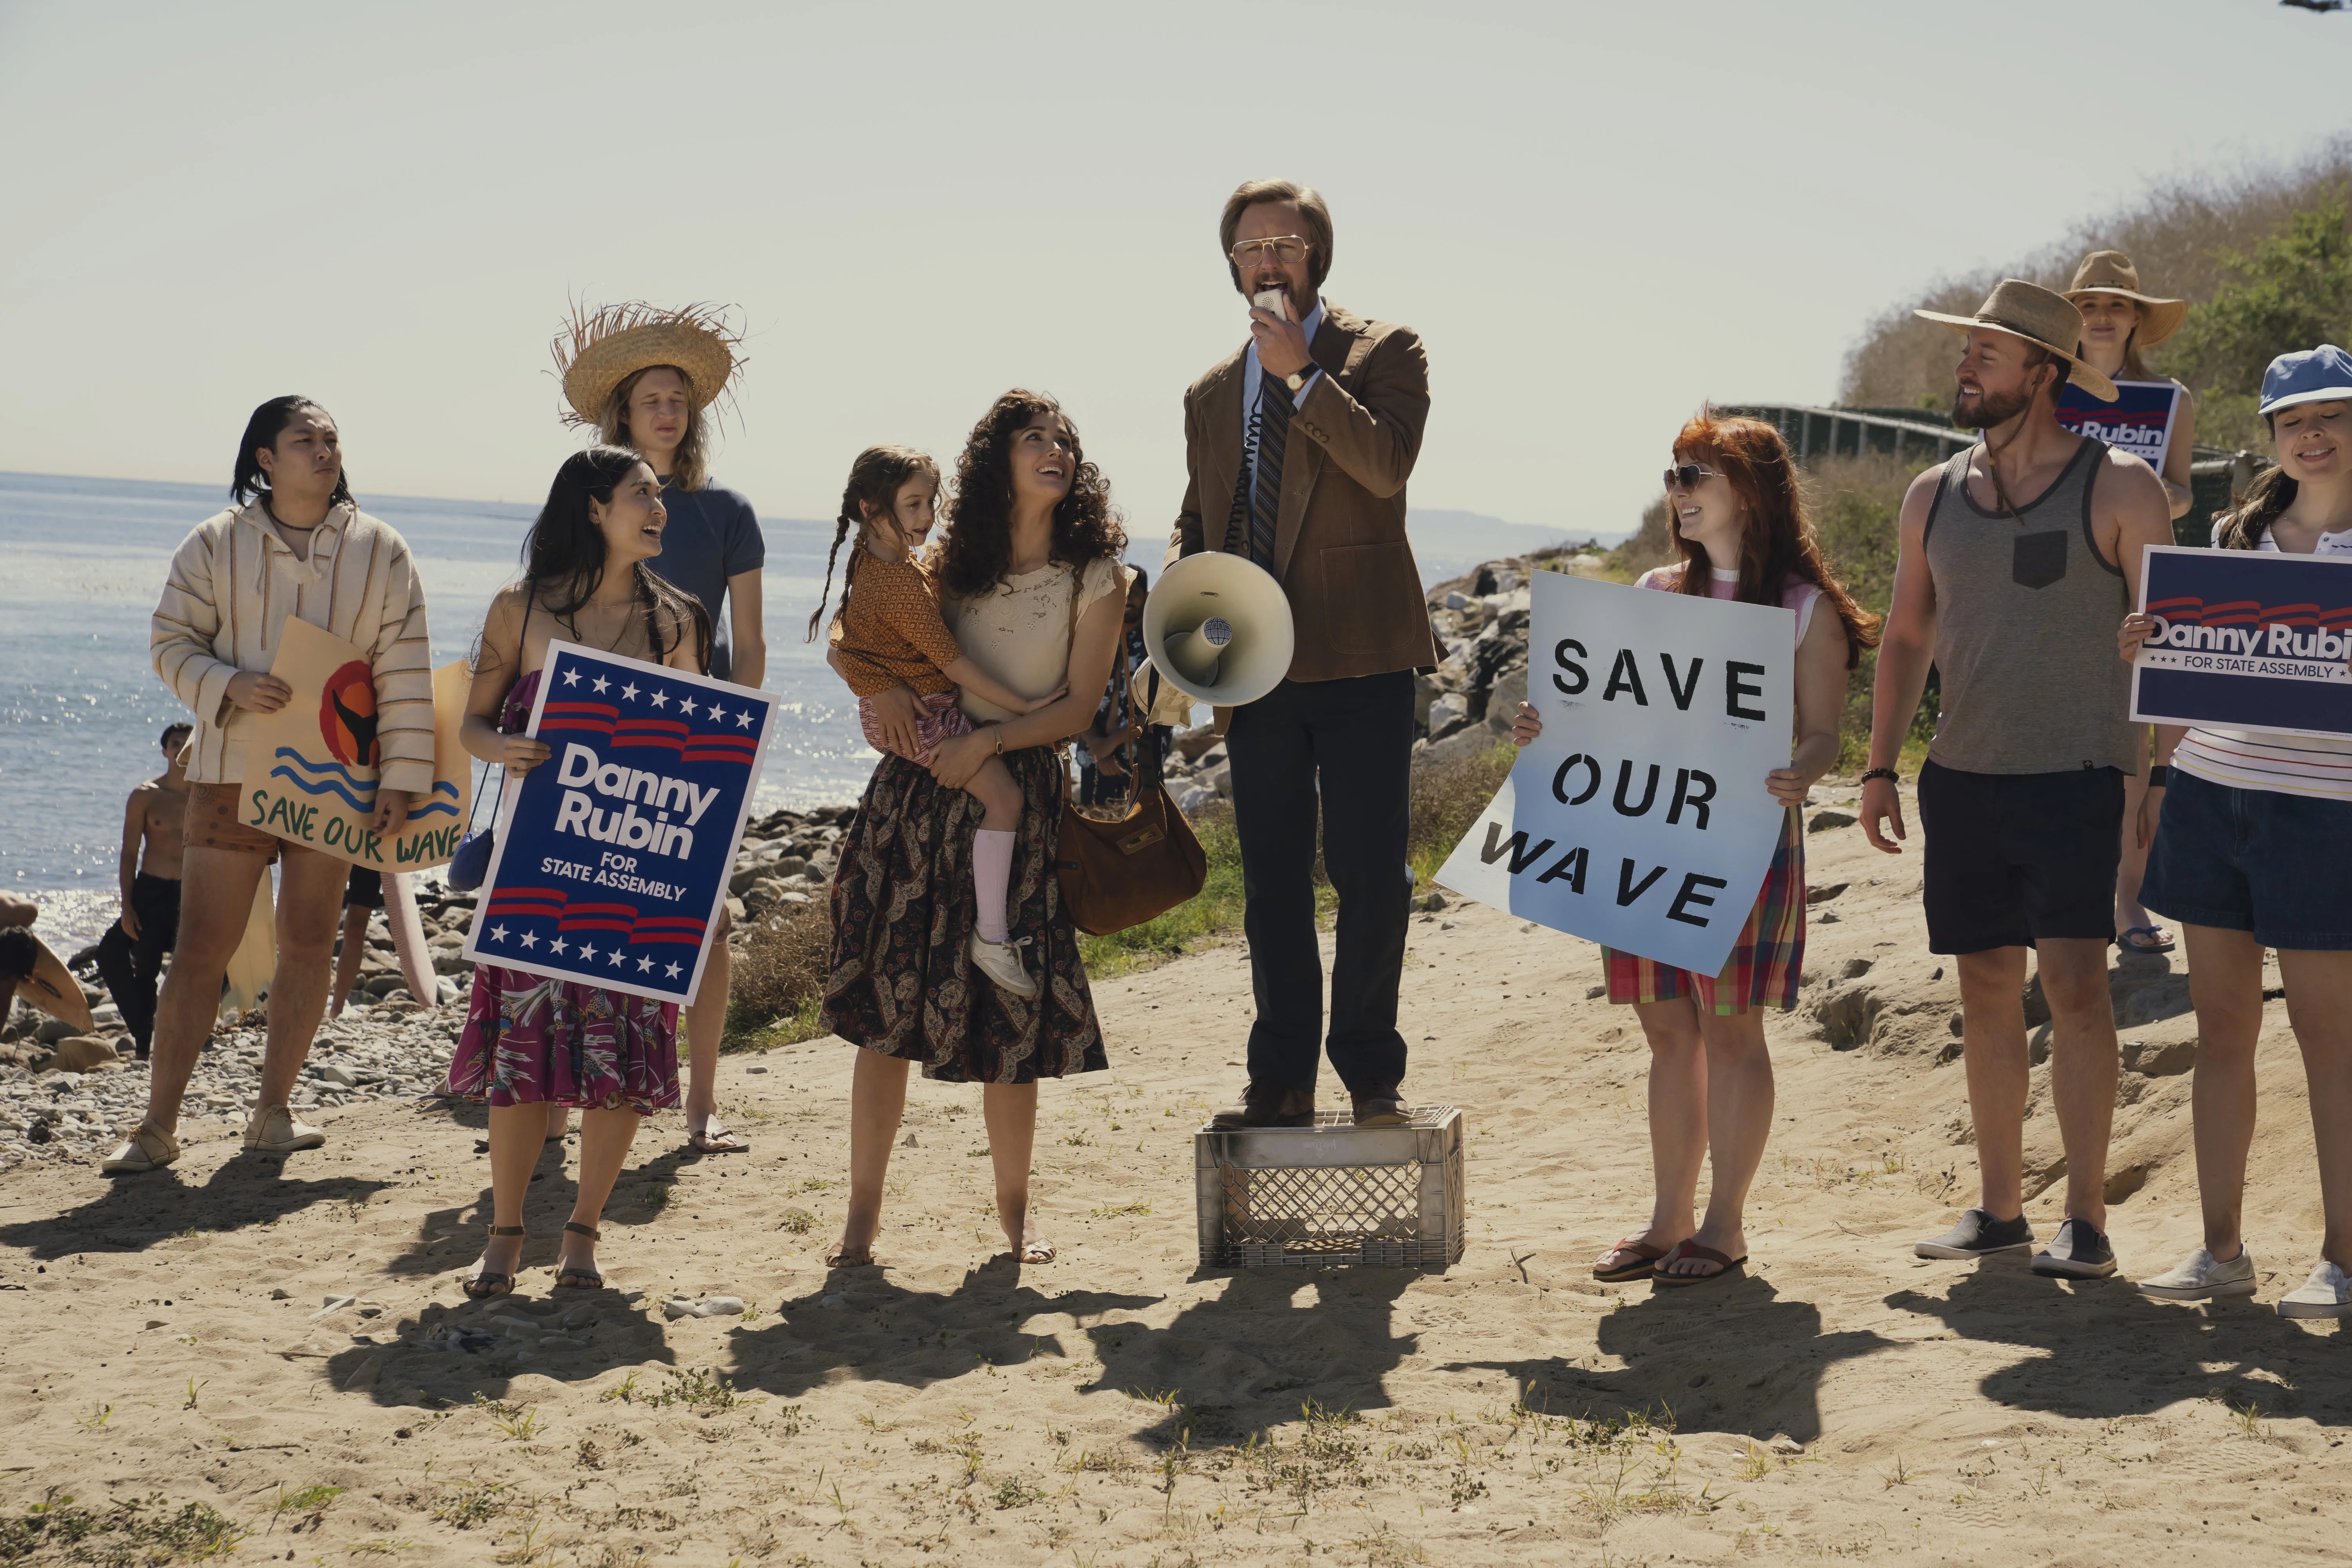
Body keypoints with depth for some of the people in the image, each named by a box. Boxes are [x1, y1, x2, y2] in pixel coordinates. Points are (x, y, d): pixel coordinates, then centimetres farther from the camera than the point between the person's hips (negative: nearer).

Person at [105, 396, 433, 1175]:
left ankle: (273, 1110, 19)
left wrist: (402, 778, -4)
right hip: (232, 770, -2)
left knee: (309, 942, 6)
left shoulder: (380, 552, 2)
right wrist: (227, 687, -17)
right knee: (200, 949, -3)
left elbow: (405, 673, 1)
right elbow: (171, 641, 3)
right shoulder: (216, 545, 0)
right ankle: (157, 1126, 4)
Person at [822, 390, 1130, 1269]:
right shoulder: (952, 563, 8)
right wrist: (881, 683, -5)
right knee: (885, 999, -1)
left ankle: (1014, 1206, 17)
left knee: (1010, 1011, -2)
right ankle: (863, 1208, 8)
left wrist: (988, 741, -16)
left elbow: (1077, 709, -3)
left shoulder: (1094, 578, 0)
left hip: (1019, 797, -2)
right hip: (916, 787, 2)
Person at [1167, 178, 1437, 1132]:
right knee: (1271, 884, 8)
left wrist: (1302, 373, -15)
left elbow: (1388, 464, -15)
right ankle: (1283, 1082, 16)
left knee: (1370, 876, -4)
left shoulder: (1384, 352, 2)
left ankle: (1371, 1077, 10)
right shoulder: (1211, 392, 17)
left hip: (1360, 659, -4)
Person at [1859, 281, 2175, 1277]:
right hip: (1960, 780, 5)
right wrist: (1879, 767, 11)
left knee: (2074, 983, -11)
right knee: (1987, 991, 8)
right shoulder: (1934, 497, 10)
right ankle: (1999, 1209, 18)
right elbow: (1907, 636, 17)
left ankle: (2086, 1221, -5)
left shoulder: (2119, 488, -4)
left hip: (2077, 777, -5)